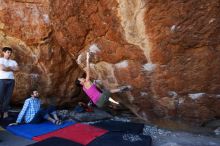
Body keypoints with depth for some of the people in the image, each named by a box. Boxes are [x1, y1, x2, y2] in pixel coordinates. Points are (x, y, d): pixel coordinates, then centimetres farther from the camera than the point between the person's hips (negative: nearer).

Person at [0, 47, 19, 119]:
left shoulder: (13, 61, 18)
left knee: (8, 96, 3)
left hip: (11, 80, 4)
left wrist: (8, 68, -1)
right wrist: (11, 68, 3)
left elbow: (17, 69, 4)